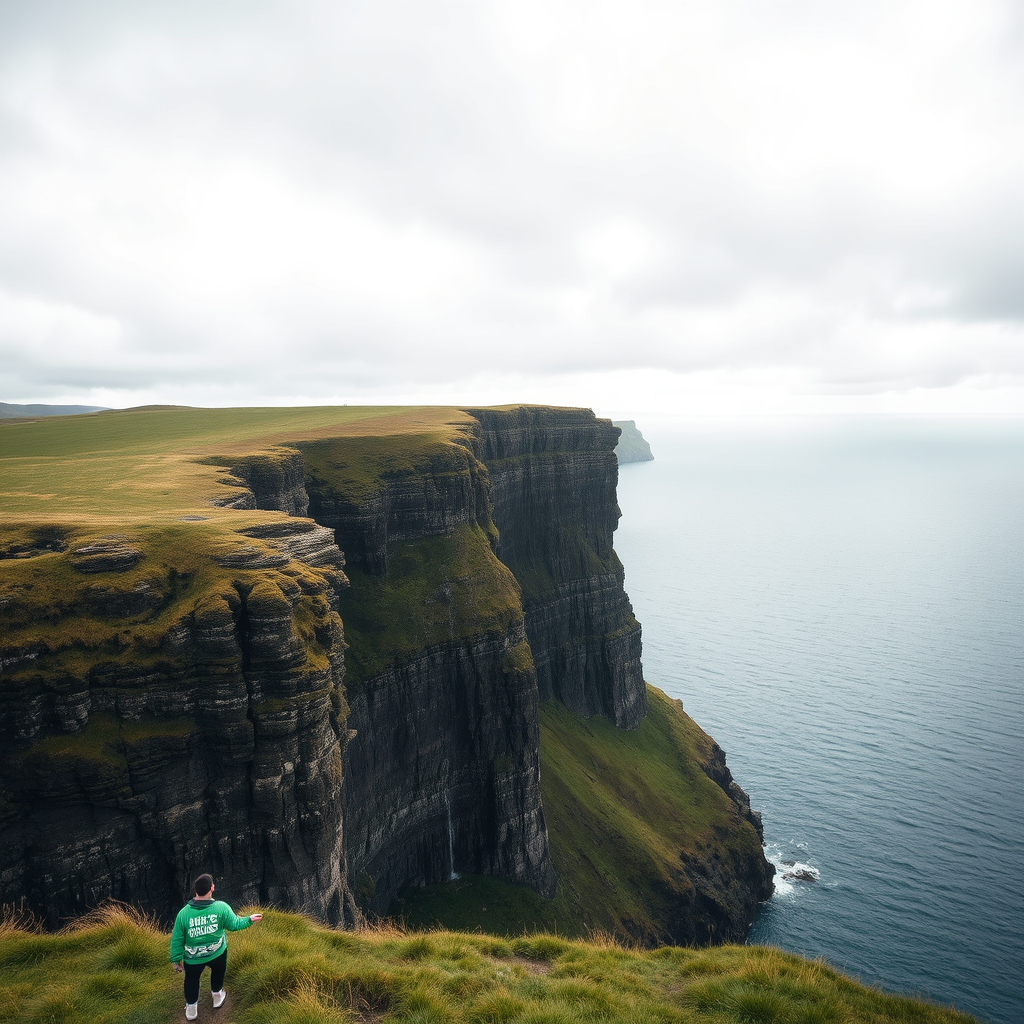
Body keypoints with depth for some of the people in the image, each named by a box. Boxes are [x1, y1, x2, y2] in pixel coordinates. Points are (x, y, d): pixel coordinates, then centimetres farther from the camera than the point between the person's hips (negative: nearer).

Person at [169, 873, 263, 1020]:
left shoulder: (183, 913, -20)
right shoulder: (221, 907, -23)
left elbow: (177, 940, -10)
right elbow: (234, 924, -12)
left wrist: (176, 959, 3)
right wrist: (249, 920, 4)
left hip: (193, 958, 0)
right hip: (217, 954, 0)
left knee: (191, 980, 27)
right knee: (218, 972, 31)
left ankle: (191, 1009, 40)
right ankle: (217, 996, 51)